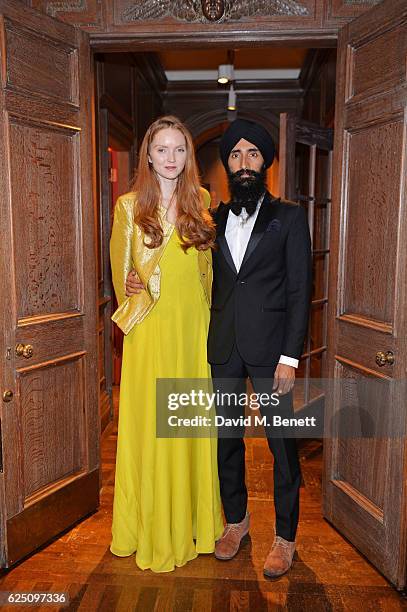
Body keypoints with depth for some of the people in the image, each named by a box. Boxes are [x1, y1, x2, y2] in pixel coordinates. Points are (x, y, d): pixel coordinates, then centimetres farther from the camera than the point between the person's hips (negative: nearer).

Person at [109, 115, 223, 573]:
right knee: (151, 423, 5)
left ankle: (194, 518, 31)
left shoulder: (202, 200, 7)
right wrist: (136, 307, 6)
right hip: (151, 328, -3)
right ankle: (154, 526, 24)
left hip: (196, 326, 3)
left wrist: (200, 310, 9)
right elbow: (121, 271, 6)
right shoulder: (129, 205, -1)